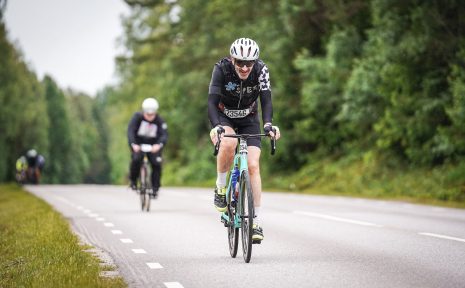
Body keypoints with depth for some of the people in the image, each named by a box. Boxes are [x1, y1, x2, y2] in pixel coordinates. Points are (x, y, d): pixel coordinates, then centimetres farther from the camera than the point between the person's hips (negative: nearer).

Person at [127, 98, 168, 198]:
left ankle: (155, 188, -1)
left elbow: (164, 135, -27)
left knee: (157, 164, -18)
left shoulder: (160, 121, -16)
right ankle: (133, 180, -4)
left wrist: (159, 145, -48)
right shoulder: (137, 116, -18)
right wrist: (133, 144, -44)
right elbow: (130, 130, -27)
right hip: (138, 143, -1)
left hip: (153, 145, 1)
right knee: (137, 159, -28)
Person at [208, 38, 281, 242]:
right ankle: (220, 187, -11)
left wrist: (268, 124, -49)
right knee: (228, 143, -36)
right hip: (224, 117, -1)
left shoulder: (261, 70, -23)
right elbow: (212, 102, -33)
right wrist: (216, 126, -51)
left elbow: (266, 100, -30)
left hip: (249, 120, 1)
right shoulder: (222, 69, -26)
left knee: (253, 166, -13)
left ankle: (256, 221, -8)